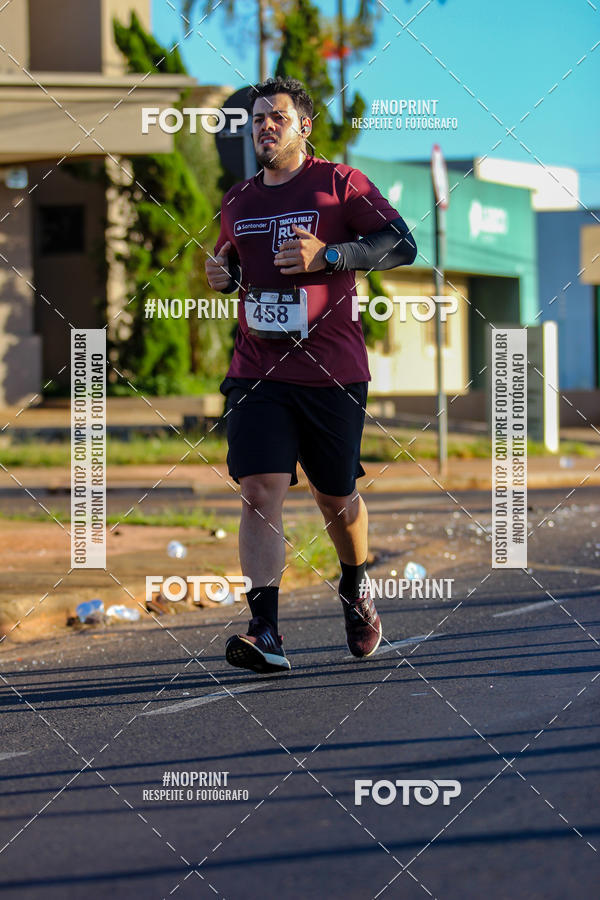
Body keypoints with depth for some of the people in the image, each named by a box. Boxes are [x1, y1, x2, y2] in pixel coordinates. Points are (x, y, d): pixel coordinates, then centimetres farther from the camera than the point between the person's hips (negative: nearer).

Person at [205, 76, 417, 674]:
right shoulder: (237, 202, 15)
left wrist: (327, 254, -18)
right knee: (260, 492, -14)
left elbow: (402, 245, -6)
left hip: (332, 372, -3)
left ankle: (355, 591, 40)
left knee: (335, 499, 10)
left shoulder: (339, 183, 0)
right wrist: (222, 275, 6)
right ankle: (265, 634, -19)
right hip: (257, 372, 3)